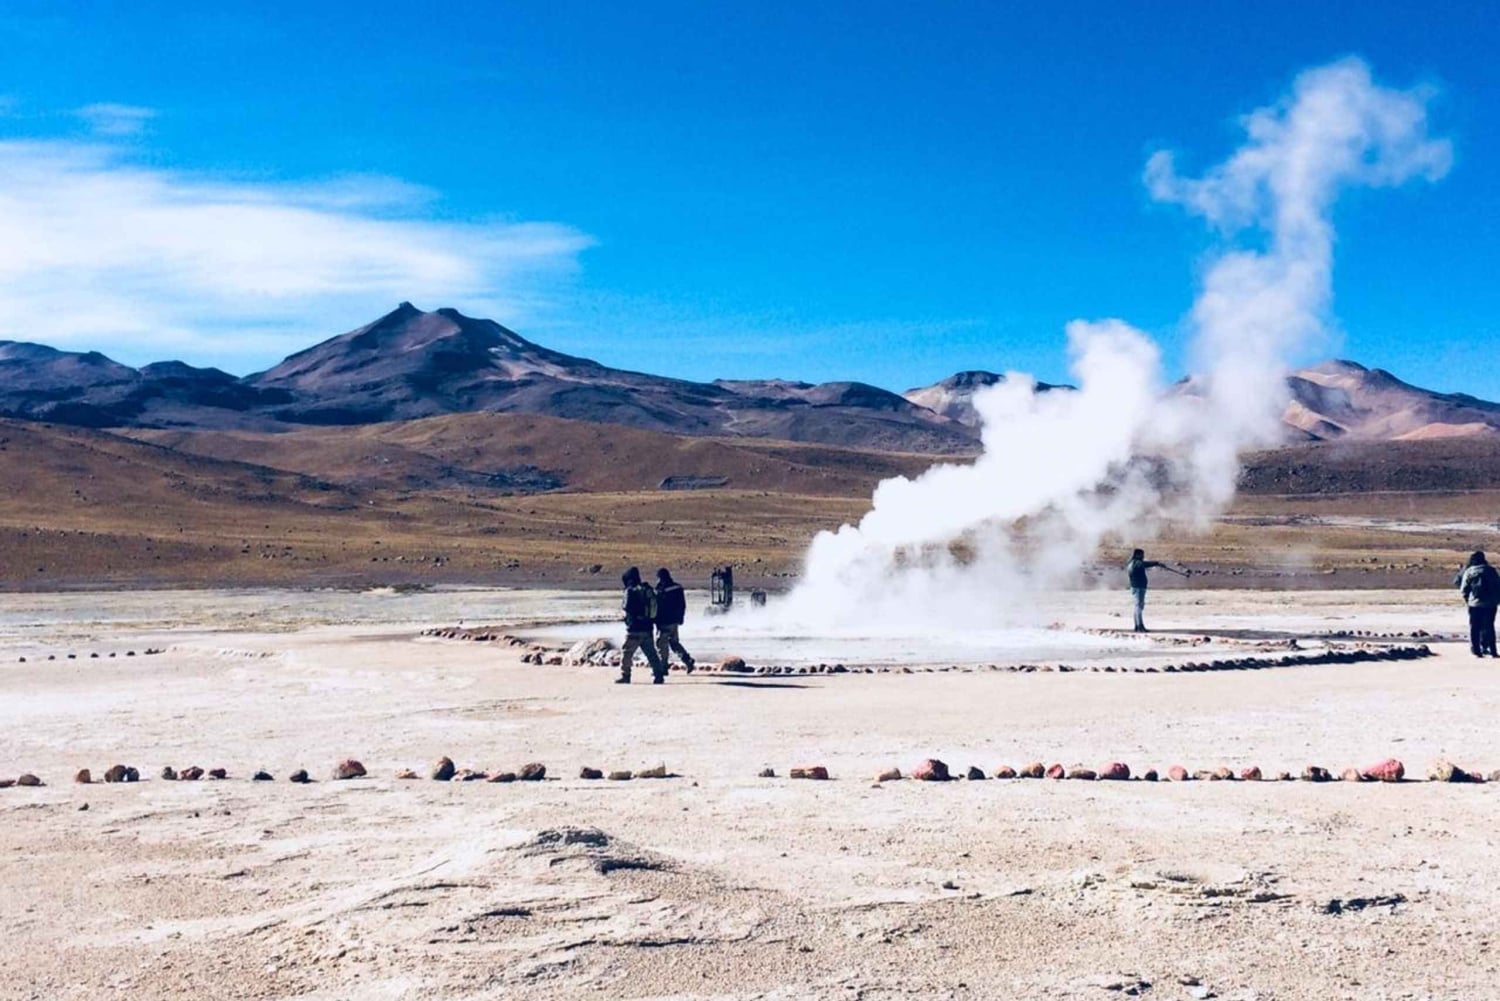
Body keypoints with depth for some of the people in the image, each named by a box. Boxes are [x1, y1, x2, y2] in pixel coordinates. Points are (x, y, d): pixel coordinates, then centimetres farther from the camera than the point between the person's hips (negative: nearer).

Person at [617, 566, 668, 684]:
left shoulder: (631, 591, -12)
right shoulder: (648, 590, 10)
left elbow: (627, 607, -18)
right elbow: (654, 606, 15)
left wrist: (622, 603, 1)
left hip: (634, 628, -7)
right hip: (647, 628, 7)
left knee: (626, 652, 5)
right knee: (651, 653, 8)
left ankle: (625, 675, 7)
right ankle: (658, 675, 2)